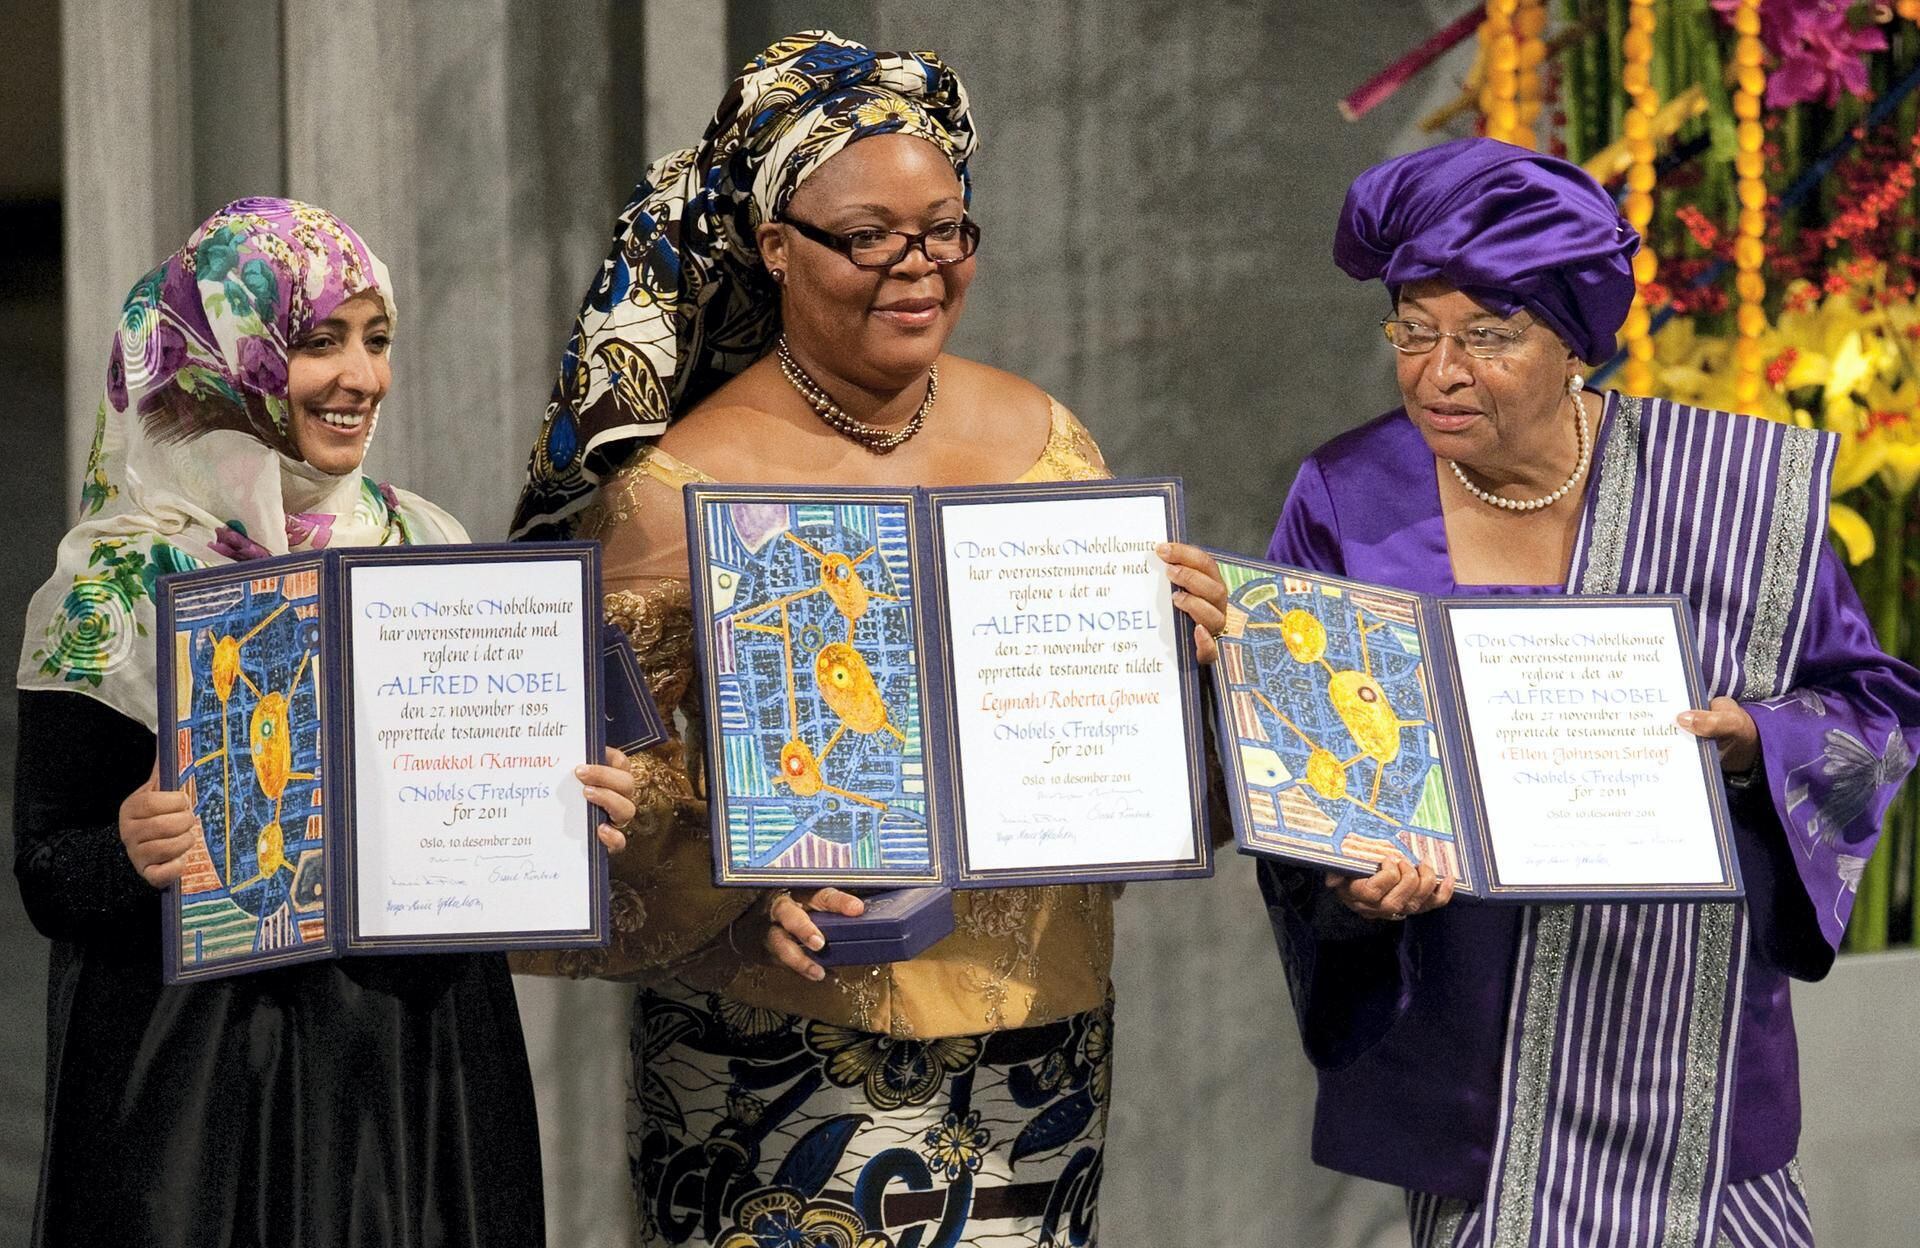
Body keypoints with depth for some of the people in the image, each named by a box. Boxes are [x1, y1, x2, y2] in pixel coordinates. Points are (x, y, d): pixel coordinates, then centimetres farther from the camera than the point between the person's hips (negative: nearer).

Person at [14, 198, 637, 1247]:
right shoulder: (122, 582, -6)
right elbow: (45, 875, -6)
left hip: (430, 1066, 4)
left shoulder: (428, 548, 6)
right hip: (206, 1072, -4)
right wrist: (130, 854, -27)